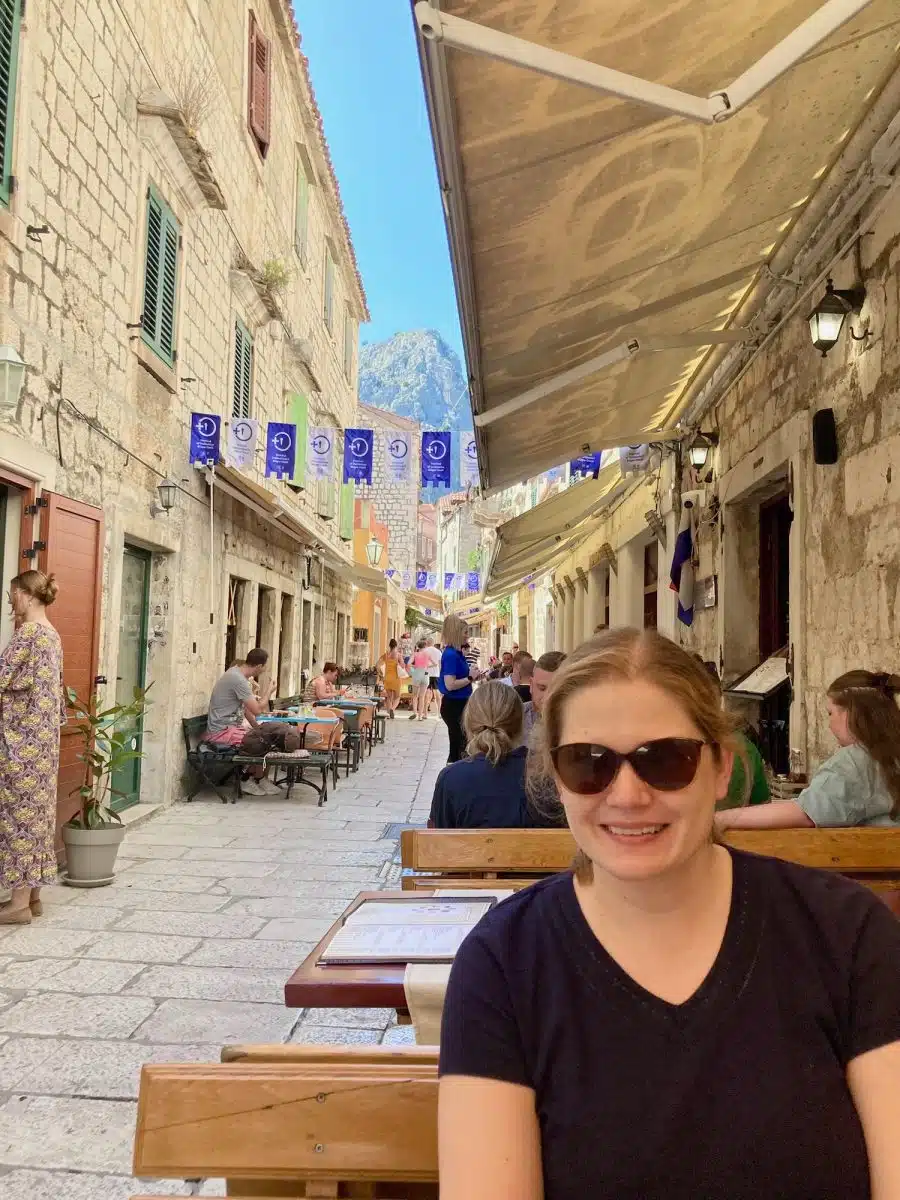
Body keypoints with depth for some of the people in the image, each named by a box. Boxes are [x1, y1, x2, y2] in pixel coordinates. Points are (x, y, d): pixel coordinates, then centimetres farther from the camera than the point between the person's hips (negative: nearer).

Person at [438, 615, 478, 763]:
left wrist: (471, 675, 6)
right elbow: (450, 685, -27)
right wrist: (470, 678, -18)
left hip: (459, 704, 10)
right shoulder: (450, 655, -20)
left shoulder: (456, 653, 8)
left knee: (459, 745, 17)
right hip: (453, 705, -10)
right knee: (457, 747, -1)